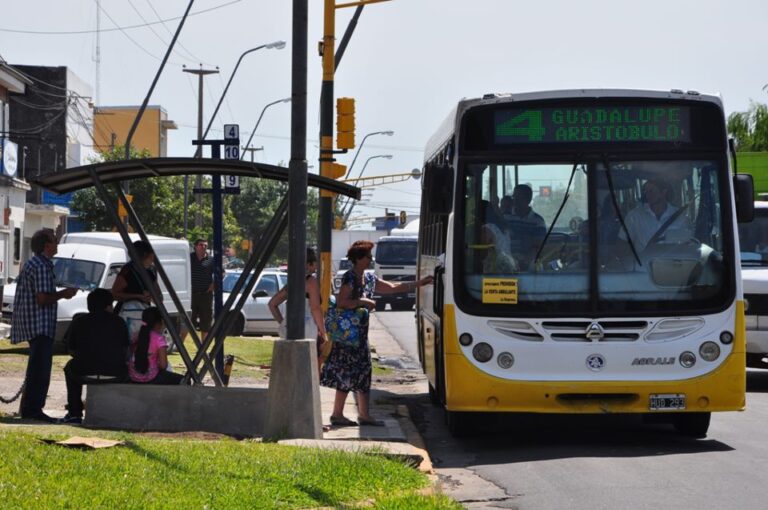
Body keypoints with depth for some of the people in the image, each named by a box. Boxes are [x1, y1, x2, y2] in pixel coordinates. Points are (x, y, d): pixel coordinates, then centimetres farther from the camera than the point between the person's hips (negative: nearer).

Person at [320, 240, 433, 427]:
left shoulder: (369, 278, 13)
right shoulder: (349, 278, -13)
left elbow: (393, 287, 21)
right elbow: (342, 302, -22)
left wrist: (418, 283, 20)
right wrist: (364, 301, -17)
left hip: (360, 333, 9)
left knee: (363, 373, 8)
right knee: (346, 373, -6)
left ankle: (364, 415, 12)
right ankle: (337, 415, -1)